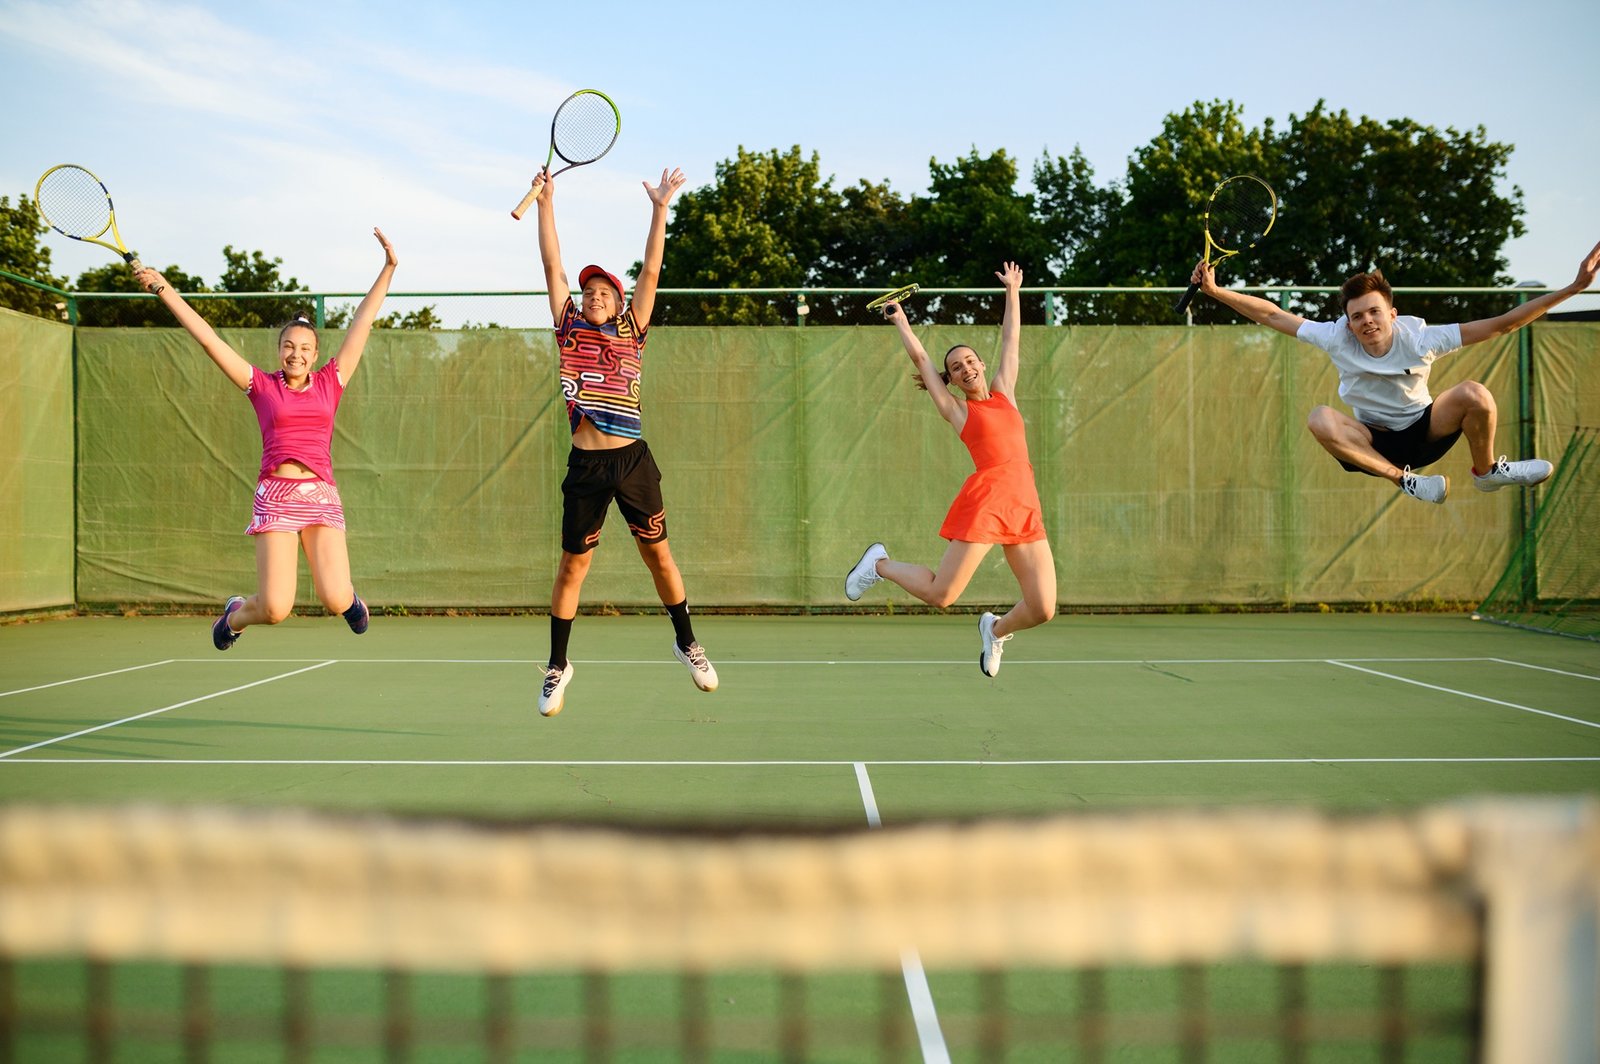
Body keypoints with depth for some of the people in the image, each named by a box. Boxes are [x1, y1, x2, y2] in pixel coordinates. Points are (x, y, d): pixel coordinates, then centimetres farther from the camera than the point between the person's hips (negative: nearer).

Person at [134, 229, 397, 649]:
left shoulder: (330, 383, 11)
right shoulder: (263, 385, 8)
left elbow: (361, 325, 13)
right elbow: (208, 339, 6)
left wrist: (388, 269, 14)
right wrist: (165, 291, 3)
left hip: (321, 496, 1)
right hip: (277, 495, -1)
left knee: (335, 601, -14)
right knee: (275, 609, -9)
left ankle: (349, 596, 25)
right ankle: (235, 614, 26)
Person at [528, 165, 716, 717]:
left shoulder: (631, 332, 9)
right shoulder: (569, 329, 10)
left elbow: (650, 271, 3)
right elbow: (552, 266, 7)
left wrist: (660, 208, -2)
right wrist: (545, 203, 3)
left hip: (633, 459, 0)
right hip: (586, 465, 0)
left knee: (658, 554, 8)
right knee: (573, 566, 5)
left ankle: (686, 642, 25)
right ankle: (558, 665, 17)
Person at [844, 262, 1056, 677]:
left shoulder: (1004, 392, 19)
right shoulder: (956, 409, 9)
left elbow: (1011, 341, 29)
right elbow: (921, 358, 15)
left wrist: (1012, 291, 36)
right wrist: (900, 320, 26)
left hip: (1025, 507, 4)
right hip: (985, 499, -4)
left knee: (1043, 609, -3)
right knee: (940, 594, -5)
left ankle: (996, 628, 28)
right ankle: (880, 563, 23)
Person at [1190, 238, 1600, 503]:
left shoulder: (1420, 338, -17)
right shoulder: (1336, 338, -14)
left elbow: (1501, 325, -17)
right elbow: (1272, 315, -8)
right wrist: (1216, 291, -16)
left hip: (1424, 433, 0)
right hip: (1372, 441, 0)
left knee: (1474, 394, -30)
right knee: (1320, 420, -31)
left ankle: (1487, 471, 2)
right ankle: (1404, 480, -21)